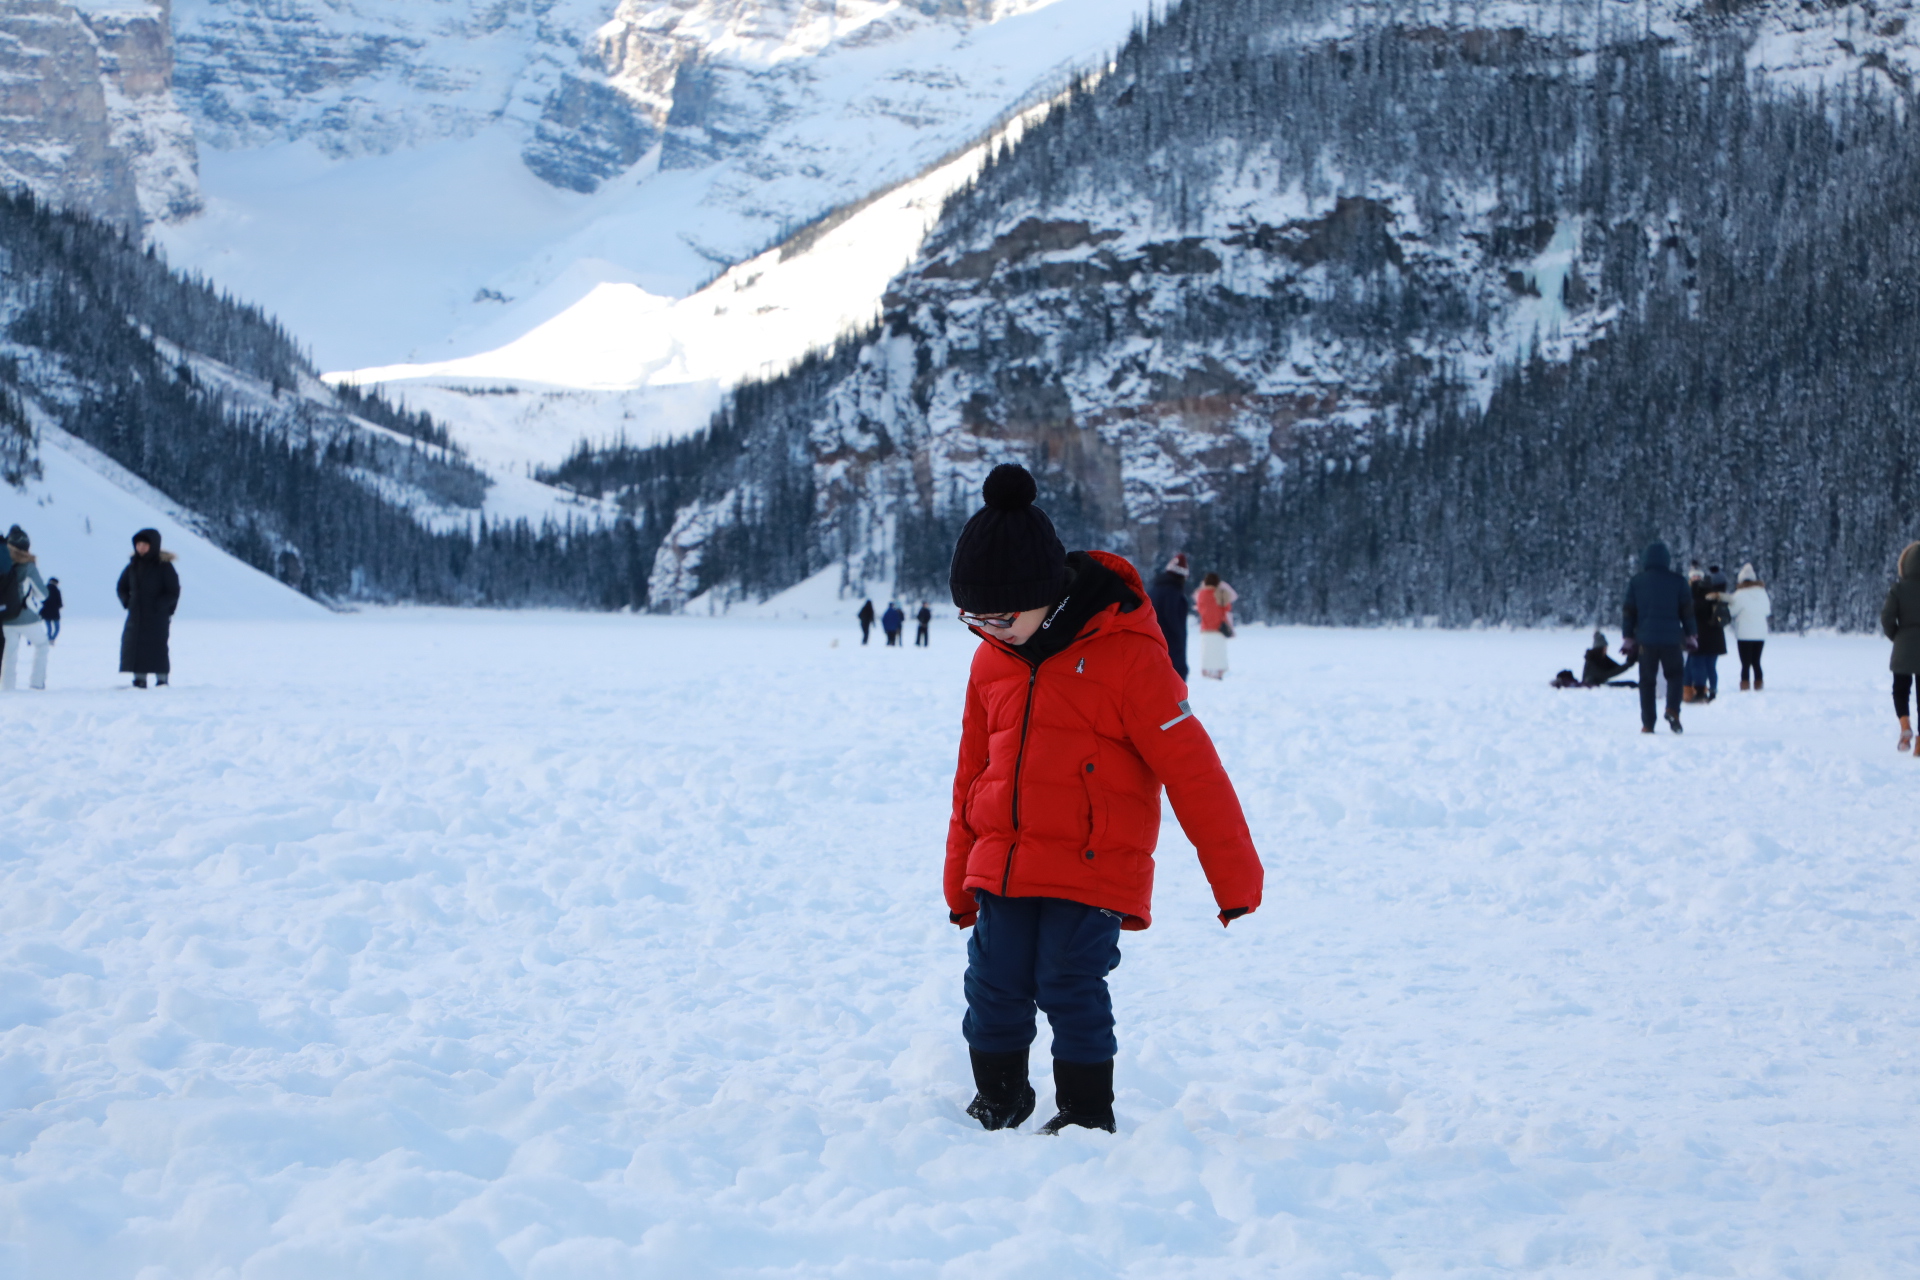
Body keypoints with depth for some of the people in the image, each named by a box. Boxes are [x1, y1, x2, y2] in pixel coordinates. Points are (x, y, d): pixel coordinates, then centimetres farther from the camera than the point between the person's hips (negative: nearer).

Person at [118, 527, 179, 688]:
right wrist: (127, 601, 2)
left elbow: (173, 592, -8)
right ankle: (139, 679, 7)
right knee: (134, 646, 1)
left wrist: (158, 605, -17)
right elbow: (122, 587, 20)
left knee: (157, 648, -5)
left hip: (157, 618, -5)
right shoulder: (133, 565, 8)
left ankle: (162, 679, 3)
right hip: (136, 616, 5)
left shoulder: (164, 566, -7)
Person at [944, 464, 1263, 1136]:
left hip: (1094, 869, -5)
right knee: (993, 987, 6)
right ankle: (997, 1100, 27)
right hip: (1003, 865, 6)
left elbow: (1189, 766, -11)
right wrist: (960, 879, 23)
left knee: (1070, 986, -8)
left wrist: (1234, 874, -9)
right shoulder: (992, 659, 6)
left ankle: (1087, 1114, 8)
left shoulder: (1126, 652, -14)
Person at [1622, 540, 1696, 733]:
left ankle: (1647, 724, 2)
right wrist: (1689, 636, 14)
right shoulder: (1677, 581, 1)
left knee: (1647, 681, 6)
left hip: (1645, 639, 0)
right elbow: (1687, 610, 5)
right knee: (1674, 675, 15)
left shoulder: (1636, 582, 3)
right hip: (1671, 638, 0)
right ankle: (1672, 710, -9)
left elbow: (1628, 611, 5)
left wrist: (1628, 638, 11)